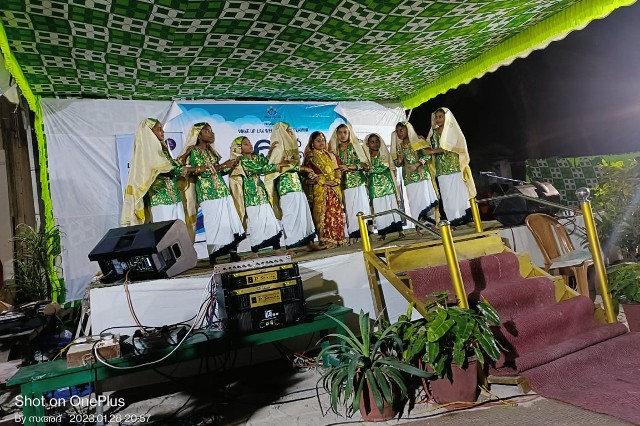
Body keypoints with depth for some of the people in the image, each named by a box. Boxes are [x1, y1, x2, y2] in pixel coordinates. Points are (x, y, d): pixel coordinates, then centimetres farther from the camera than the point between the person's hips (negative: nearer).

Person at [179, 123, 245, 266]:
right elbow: (204, 172, -15)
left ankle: (233, 252, 5)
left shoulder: (211, 151, 20)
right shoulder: (194, 152, -3)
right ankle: (214, 257, 0)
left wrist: (229, 167, 5)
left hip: (222, 190, 7)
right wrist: (223, 165, -15)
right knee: (214, 224, -8)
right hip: (208, 193, -7)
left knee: (230, 221, 2)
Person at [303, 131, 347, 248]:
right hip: (319, 190, -5)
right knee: (323, 214, -9)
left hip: (334, 189, 5)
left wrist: (336, 181, -3)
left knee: (337, 214, 0)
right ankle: (326, 240, -7)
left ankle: (337, 239, 5)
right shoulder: (310, 157, 4)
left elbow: (338, 171, 17)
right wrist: (324, 181, -14)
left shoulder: (331, 156, 19)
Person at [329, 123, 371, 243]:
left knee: (361, 205, -8)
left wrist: (348, 167, -9)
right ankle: (353, 234, -1)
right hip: (344, 183, 2)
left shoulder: (355, 146, 8)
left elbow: (364, 164, 1)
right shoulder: (335, 149, 14)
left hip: (358, 181, -1)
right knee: (349, 208, -3)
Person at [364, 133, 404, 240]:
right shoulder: (367, 157, 7)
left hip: (387, 184, -1)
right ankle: (383, 233, 4)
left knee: (392, 206, -4)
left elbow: (384, 167, -4)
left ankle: (399, 231, -3)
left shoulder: (384, 154, 6)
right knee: (379, 209, -1)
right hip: (375, 186, 1)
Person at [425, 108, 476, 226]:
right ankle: (453, 219, 2)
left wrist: (432, 151, -14)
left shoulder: (452, 129, 1)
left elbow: (449, 146, -12)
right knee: (446, 194, 0)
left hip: (453, 166, -4)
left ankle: (464, 217, 0)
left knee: (457, 192, -5)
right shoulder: (434, 132, 17)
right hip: (441, 168, 4)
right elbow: (431, 147, 15)